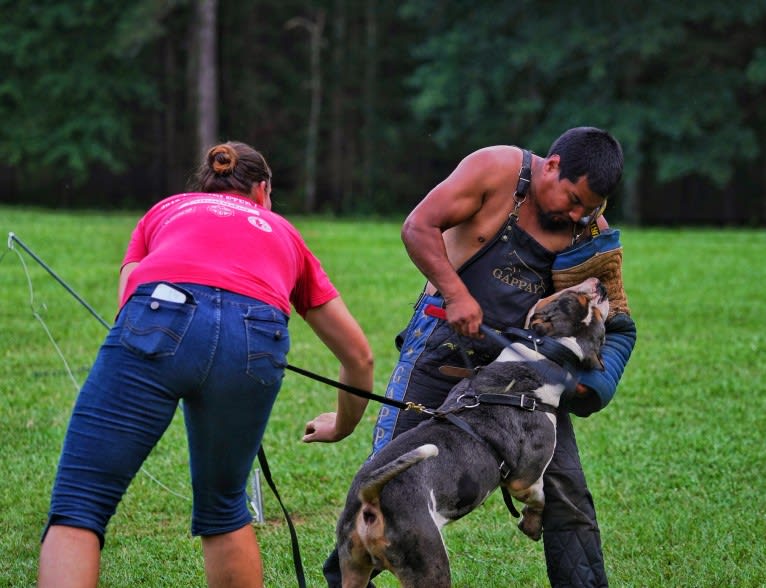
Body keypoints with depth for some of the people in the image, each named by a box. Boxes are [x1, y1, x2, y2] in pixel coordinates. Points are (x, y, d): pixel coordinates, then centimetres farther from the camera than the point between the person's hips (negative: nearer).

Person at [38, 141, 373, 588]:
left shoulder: (165, 211, 37)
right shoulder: (283, 233, 38)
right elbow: (359, 355, 41)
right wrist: (341, 427, 58)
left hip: (158, 322, -2)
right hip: (256, 342, 2)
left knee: (76, 511, -2)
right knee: (223, 511, 26)